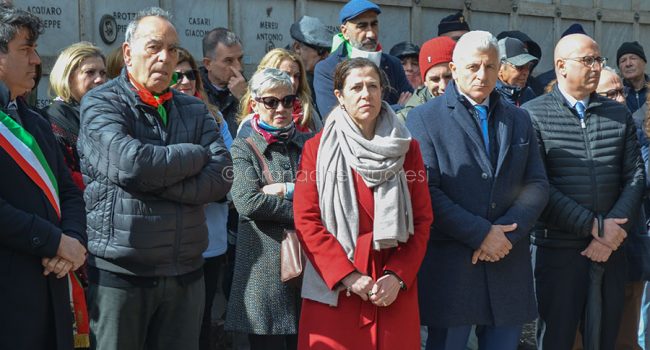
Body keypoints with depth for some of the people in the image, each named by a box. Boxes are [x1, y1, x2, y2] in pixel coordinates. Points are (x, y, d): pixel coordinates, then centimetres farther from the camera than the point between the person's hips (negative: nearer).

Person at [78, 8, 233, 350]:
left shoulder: (194, 110, 11)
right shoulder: (100, 103, -3)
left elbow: (221, 177, -4)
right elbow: (131, 162, -21)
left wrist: (155, 179, -14)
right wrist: (196, 154, -7)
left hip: (186, 271, 4)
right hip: (120, 274, -4)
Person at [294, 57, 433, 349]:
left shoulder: (407, 148, 7)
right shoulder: (317, 149, 2)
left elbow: (422, 219, 4)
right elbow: (306, 221, -4)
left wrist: (398, 275, -9)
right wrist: (347, 276, -13)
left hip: (394, 290, 2)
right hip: (332, 289, -1)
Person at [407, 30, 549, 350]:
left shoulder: (519, 120, 15)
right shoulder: (424, 118, -1)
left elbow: (537, 185, 7)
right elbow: (425, 190, -11)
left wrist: (506, 233, -10)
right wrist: (480, 234, -15)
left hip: (508, 263, 4)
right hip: (450, 264, -4)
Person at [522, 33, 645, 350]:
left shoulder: (619, 115, 12)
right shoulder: (532, 115, -4)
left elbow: (635, 176, 6)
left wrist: (615, 227, -10)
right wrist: (593, 226, -14)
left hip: (610, 251, 4)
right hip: (557, 250, -4)